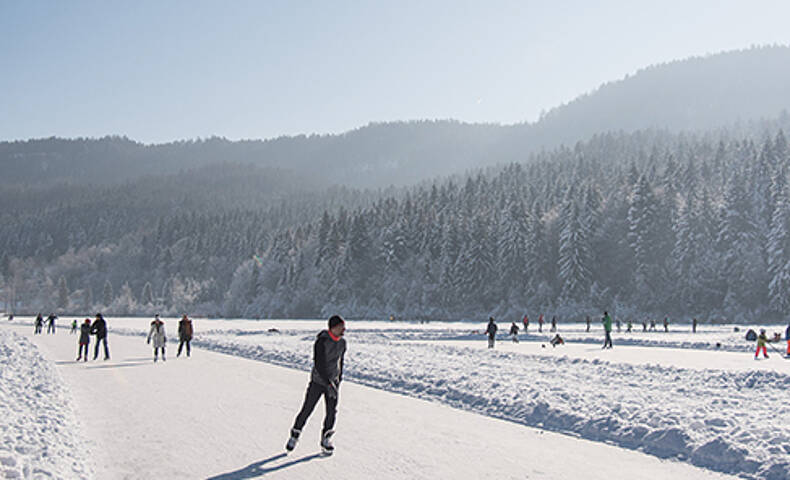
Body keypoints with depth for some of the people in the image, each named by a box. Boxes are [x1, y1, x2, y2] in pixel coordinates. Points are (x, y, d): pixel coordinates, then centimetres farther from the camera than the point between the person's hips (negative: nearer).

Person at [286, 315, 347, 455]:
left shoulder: (342, 342, 0)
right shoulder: (321, 341, -21)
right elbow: (318, 364, -26)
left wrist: (339, 379, 18)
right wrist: (328, 384, -30)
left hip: (333, 381, 5)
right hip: (318, 381, -4)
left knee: (332, 411, -3)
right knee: (307, 410, 3)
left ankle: (326, 439, 14)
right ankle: (295, 435, 23)